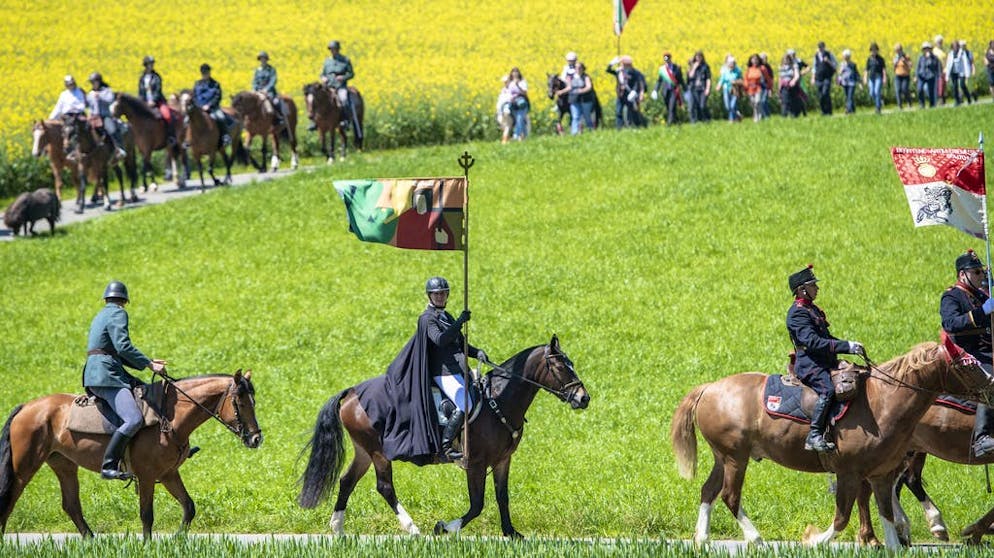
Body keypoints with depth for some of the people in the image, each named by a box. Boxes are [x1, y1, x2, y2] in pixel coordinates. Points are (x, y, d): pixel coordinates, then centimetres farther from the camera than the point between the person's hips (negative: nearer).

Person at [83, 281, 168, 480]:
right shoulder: (117, 314, -5)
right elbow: (123, 347, -18)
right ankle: (108, 466, -30)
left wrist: (147, 362, 20)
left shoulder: (102, 316, 25)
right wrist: (149, 364, -13)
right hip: (106, 376, -10)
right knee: (134, 420, -24)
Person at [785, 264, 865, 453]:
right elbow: (812, 342, -23)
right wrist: (846, 346, -26)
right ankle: (814, 436, -36)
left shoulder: (812, 309, 21)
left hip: (825, 363, 10)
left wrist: (850, 346, 14)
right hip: (809, 365, -10)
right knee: (827, 390, -32)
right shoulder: (798, 313, -12)